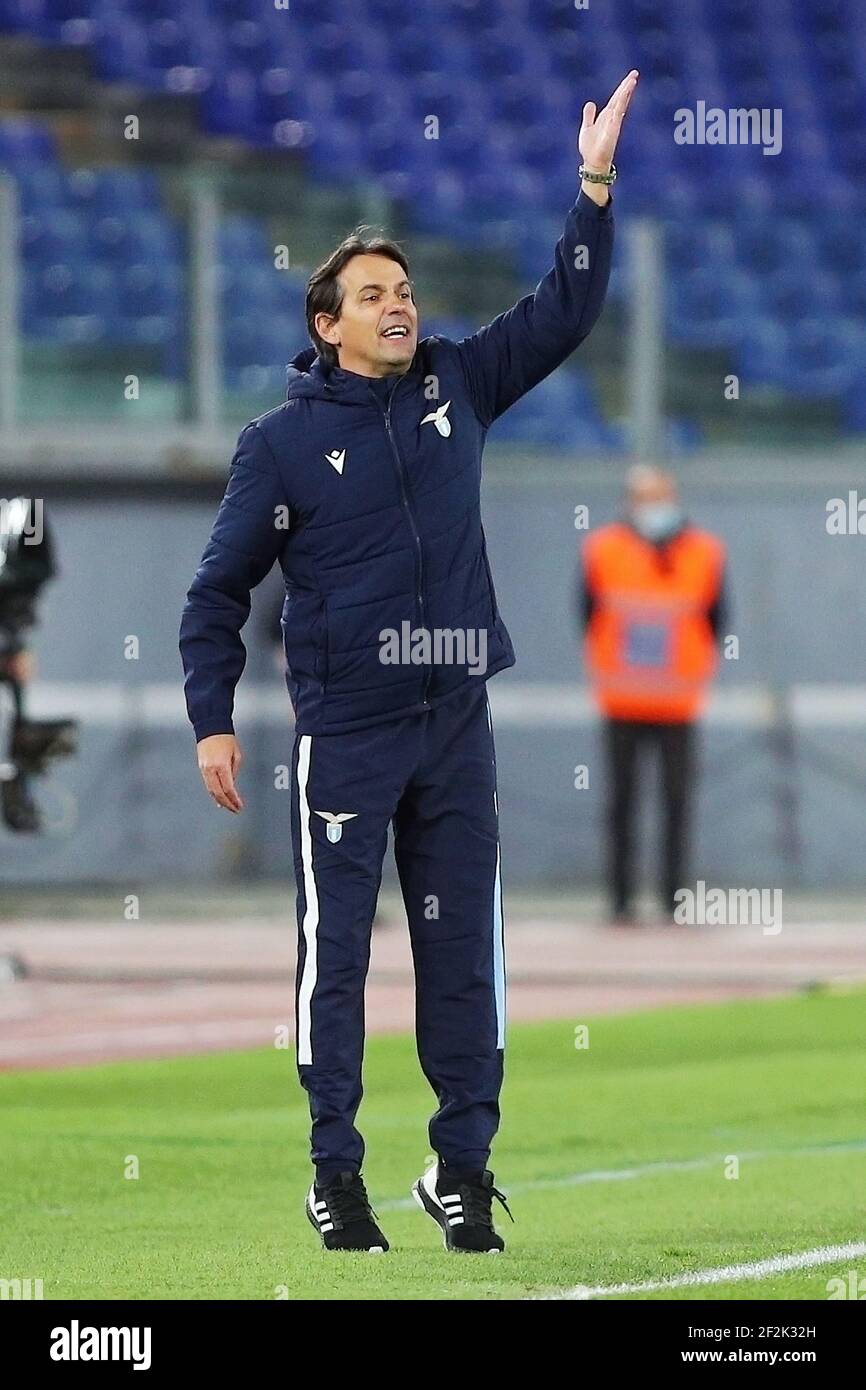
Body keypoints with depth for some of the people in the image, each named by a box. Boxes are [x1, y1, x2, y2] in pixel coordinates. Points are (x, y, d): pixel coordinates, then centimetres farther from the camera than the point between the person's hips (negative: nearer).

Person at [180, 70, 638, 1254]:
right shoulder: (282, 442, -3)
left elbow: (564, 312, 8)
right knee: (334, 953, -2)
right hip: (343, 734, -3)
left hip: (457, 724, 3)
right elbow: (219, 590, 1)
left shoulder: (457, 388, 7)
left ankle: (463, 1167, 12)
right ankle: (336, 1176, 4)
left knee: (464, 952, 5)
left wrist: (595, 187, -2)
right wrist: (213, 722, -5)